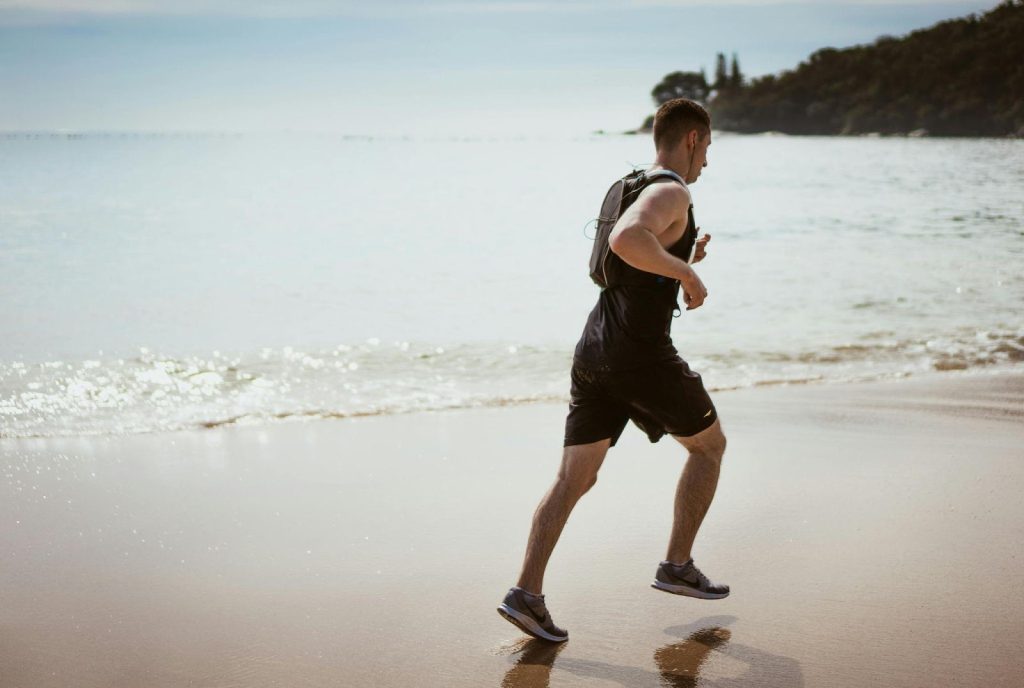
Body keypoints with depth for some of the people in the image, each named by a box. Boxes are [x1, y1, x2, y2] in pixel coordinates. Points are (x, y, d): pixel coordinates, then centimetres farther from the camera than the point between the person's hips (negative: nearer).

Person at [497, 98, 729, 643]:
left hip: (593, 350, 8)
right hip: (641, 355, -8)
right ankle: (677, 566, 18)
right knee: (709, 445, 15)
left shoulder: (631, 190, 20)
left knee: (574, 478, 5)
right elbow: (626, 240, -32)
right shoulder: (672, 193, -10)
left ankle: (526, 592, -6)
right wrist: (687, 272, -20)